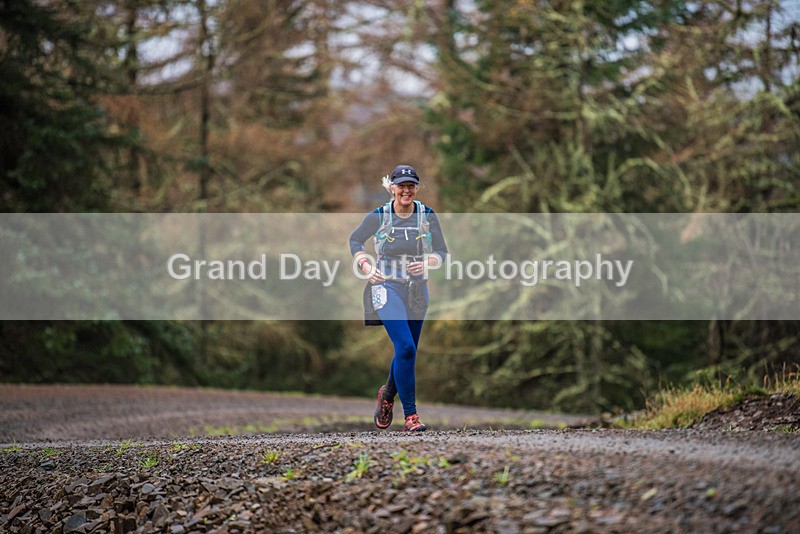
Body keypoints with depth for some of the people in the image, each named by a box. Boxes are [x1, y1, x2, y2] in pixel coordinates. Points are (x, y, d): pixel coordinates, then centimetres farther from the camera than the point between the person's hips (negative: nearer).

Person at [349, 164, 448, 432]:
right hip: (387, 287, -4)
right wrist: (365, 266, -4)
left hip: (418, 290, 4)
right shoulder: (378, 216, -4)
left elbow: (442, 252, 8)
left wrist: (426, 263, -13)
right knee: (405, 347, -17)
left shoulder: (428, 216, 1)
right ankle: (410, 414, -10)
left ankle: (387, 394, 41)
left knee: (407, 351, 11)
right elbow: (355, 240, 11)